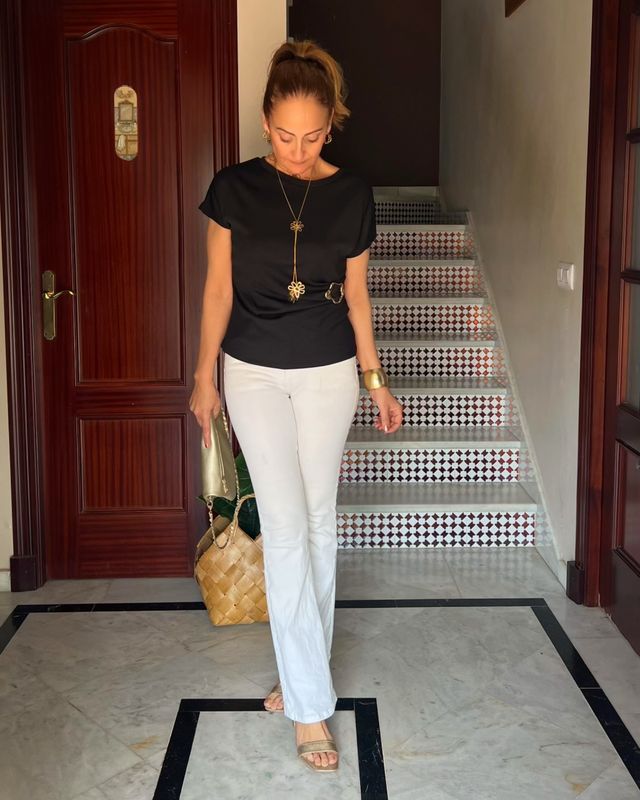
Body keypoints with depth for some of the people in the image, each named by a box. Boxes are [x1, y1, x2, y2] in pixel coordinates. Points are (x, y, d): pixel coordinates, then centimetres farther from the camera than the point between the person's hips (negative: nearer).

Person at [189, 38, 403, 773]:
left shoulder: (351, 193, -3)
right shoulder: (234, 186, -6)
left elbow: (355, 293, 4)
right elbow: (219, 286, 0)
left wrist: (374, 379, 5)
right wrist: (204, 374, 1)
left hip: (329, 372, 1)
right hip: (254, 373, -1)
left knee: (319, 523, 8)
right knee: (285, 527, -4)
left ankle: (301, 667, 26)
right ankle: (309, 700, 2)